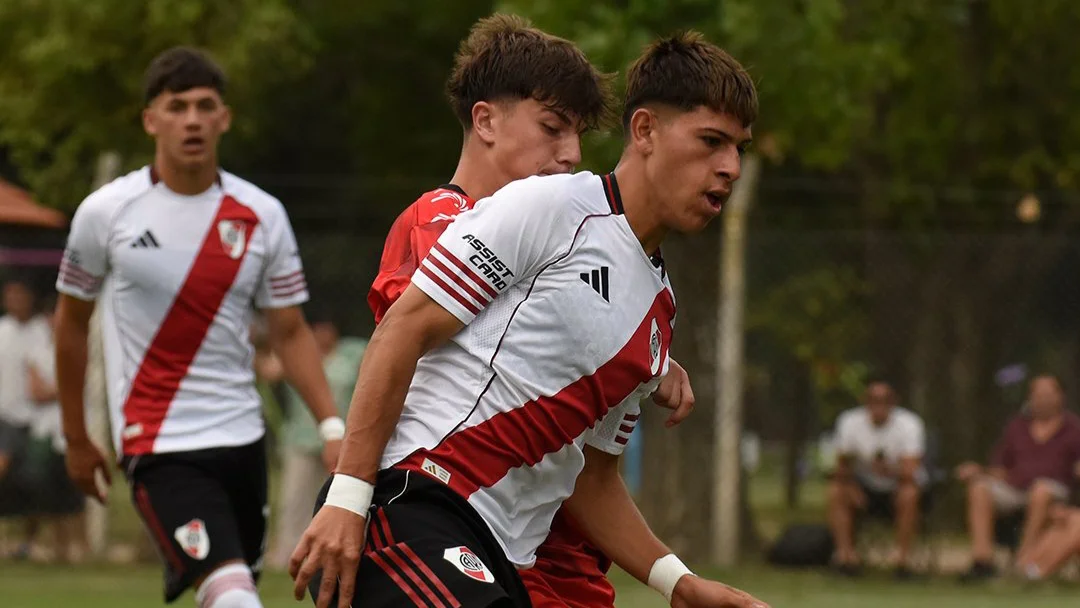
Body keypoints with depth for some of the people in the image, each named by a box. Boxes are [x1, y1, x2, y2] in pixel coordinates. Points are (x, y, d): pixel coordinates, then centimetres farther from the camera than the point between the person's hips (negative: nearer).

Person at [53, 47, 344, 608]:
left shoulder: (261, 216, 2)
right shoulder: (105, 213, -4)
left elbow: (289, 333, 7)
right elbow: (71, 323, 9)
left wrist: (331, 427, -6)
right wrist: (76, 439, 13)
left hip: (242, 436, 4)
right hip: (159, 447, -4)